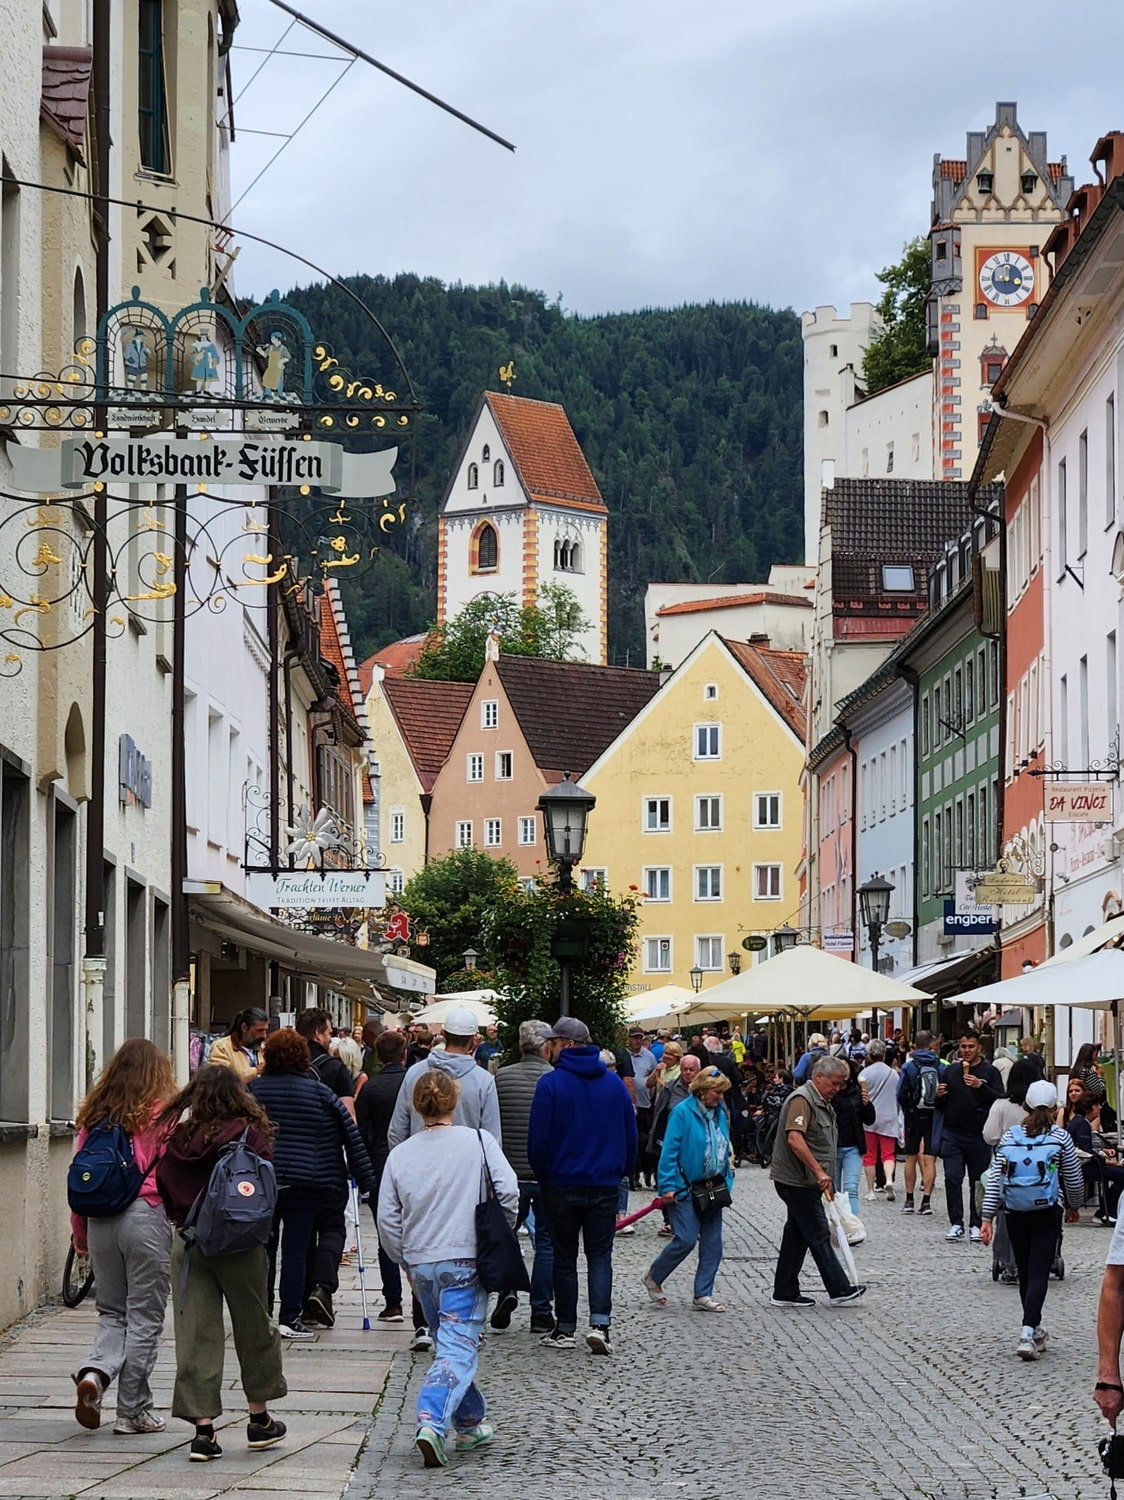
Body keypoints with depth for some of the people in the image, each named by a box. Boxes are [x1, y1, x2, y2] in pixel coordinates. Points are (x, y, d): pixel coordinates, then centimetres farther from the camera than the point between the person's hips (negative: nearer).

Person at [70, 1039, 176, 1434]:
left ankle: (95, 1372, -11)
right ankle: (133, 1411, 7)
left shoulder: (94, 1115, 8)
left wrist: (80, 1233, 18)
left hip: (100, 1220, 4)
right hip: (145, 1216, -4)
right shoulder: (161, 1113, -4)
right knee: (144, 1318, 4)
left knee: (113, 1312, 15)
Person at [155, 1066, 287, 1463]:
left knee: (195, 1333, 4)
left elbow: (164, 1190, 4)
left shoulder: (176, 1137, 0)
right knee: (253, 1327, 15)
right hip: (238, 1243, -2)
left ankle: (203, 1427, -1)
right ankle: (260, 1419, 26)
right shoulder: (249, 1135, -8)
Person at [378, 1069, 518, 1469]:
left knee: (449, 1343, 20)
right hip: (465, 1260, -4)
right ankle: (432, 1423, -25)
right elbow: (508, 1192, -10)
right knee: (458, 1349, -6)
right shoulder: (479, 1141, -5)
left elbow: (387, 1220, 4)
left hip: (420, 1264, 4)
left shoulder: (400, 1154, 3)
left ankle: (470, 1424, 29)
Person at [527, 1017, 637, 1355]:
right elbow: (630, 1136, 9)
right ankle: (600, 1323, -11)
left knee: (564, 1257, 8)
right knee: (600, 1256, 6)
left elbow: (538, 1138, -10)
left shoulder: (551, 1084, -11)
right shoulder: (614, 1084, 4)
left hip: (561, 1184, -3)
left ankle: (565, 1329, 11)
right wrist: (619, 1172, 19)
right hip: (604, 1185, 3)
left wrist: (542, 1175, 6)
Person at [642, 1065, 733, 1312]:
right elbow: (670, 1151, -14)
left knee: (712, 1242, 4)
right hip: (685, 1188, -7)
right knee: (686, 1239, -10)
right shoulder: (682, 1112, -12)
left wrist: (726, 1181, 10)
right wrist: (668, 1186, -18)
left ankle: (703, 1295, 11)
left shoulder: (719, 1114, 9)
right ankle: (653, 1278, 13)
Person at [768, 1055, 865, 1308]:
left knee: (797, 1237, 10)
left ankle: (785, 1293, 13)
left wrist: (826, 1181, 22)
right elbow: (795, 1139, -27)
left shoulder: (822, 1103, 19)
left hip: (807, 1182, 10)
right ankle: (839, 1290, -5)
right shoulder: (802, 1099, -15)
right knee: (819, 1235, -7)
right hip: (796, 1180, -10)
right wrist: (819, 1172, -28)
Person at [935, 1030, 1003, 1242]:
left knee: (978, 1181, 4)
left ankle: (976, 1225, 13)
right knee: (952, 1177, -6)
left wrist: (980, 1086, -22)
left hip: (978, 1135, -2)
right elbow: (940, 1105, 19)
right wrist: (939, 1096, -4)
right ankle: (956, 1224, -1)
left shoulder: (989, 1072, 2)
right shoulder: (950, 1071, 12)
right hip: (952, 1134, 2)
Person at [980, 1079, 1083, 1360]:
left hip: (1015, 1214, 3)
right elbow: (1074, 1180, 4)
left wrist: (987, 1218, 1)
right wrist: (1075, 1205, 23)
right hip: (1048, 1213, -3)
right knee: (1039, 1273, -6)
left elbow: (995, 1180, -2)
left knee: (1025, 1272, 16)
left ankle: (1034, 1330, 28)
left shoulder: (1009, 1137, 1)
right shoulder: (1060, 1138, -4)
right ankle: (1028, 1331, -21)